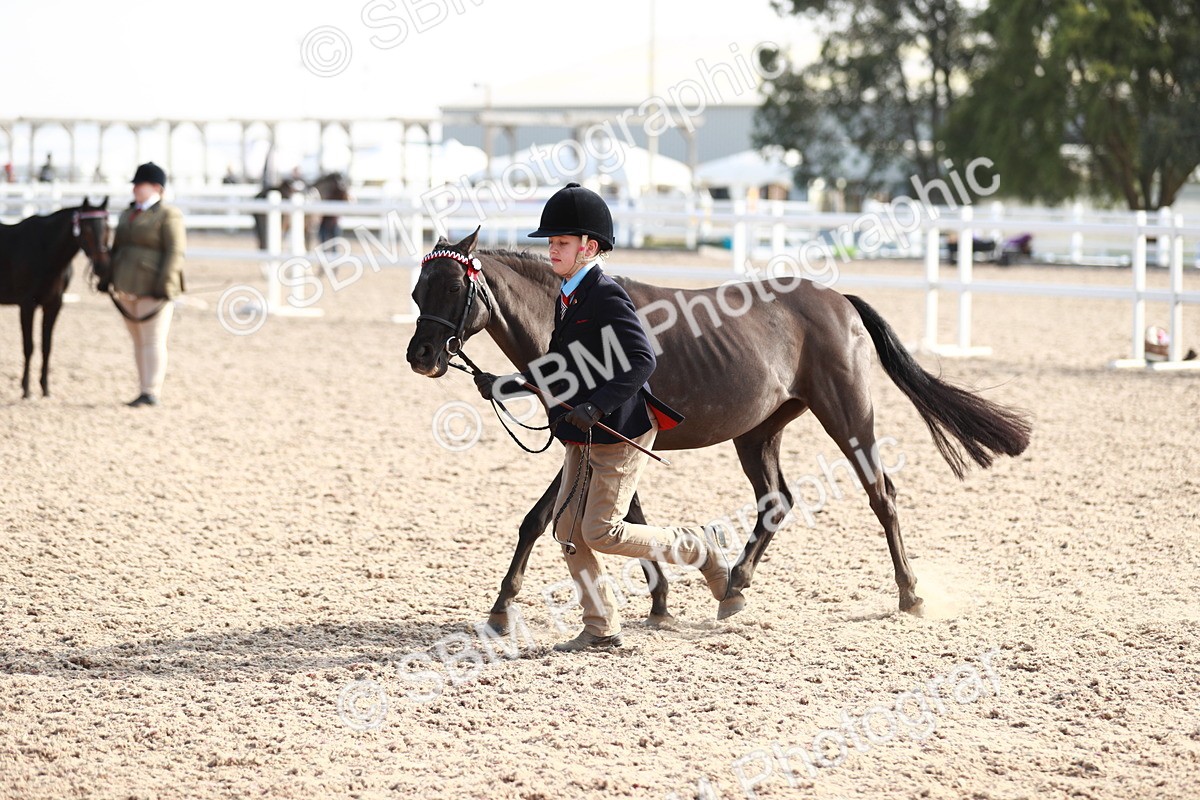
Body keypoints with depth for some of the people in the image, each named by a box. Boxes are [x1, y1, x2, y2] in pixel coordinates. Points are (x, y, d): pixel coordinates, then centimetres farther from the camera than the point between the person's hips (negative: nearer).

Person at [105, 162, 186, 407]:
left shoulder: (168, 215, -8)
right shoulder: (127, 214, 16)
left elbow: (175, 252, -15)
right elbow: (116, 248, 22)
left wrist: (165, 285, -21)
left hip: (153, 290, -8)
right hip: (127, 288, 8)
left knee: (153, 341, -8)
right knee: (139, 341, 12)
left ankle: (151, 392, -10)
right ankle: (145, 390, 17)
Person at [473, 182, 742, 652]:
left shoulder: (607, 298, -17)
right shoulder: (569, 298, 12)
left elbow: (641, 361, -26)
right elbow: (557, 368, 19)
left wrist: (596, 406, -32)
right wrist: (504, 386, 11)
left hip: (620, 434, -9)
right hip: (583, 438, 9)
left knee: (602, 533, -10)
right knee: (568, 530, 4)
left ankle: (700, 549, 9)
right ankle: (601, 628, 12)